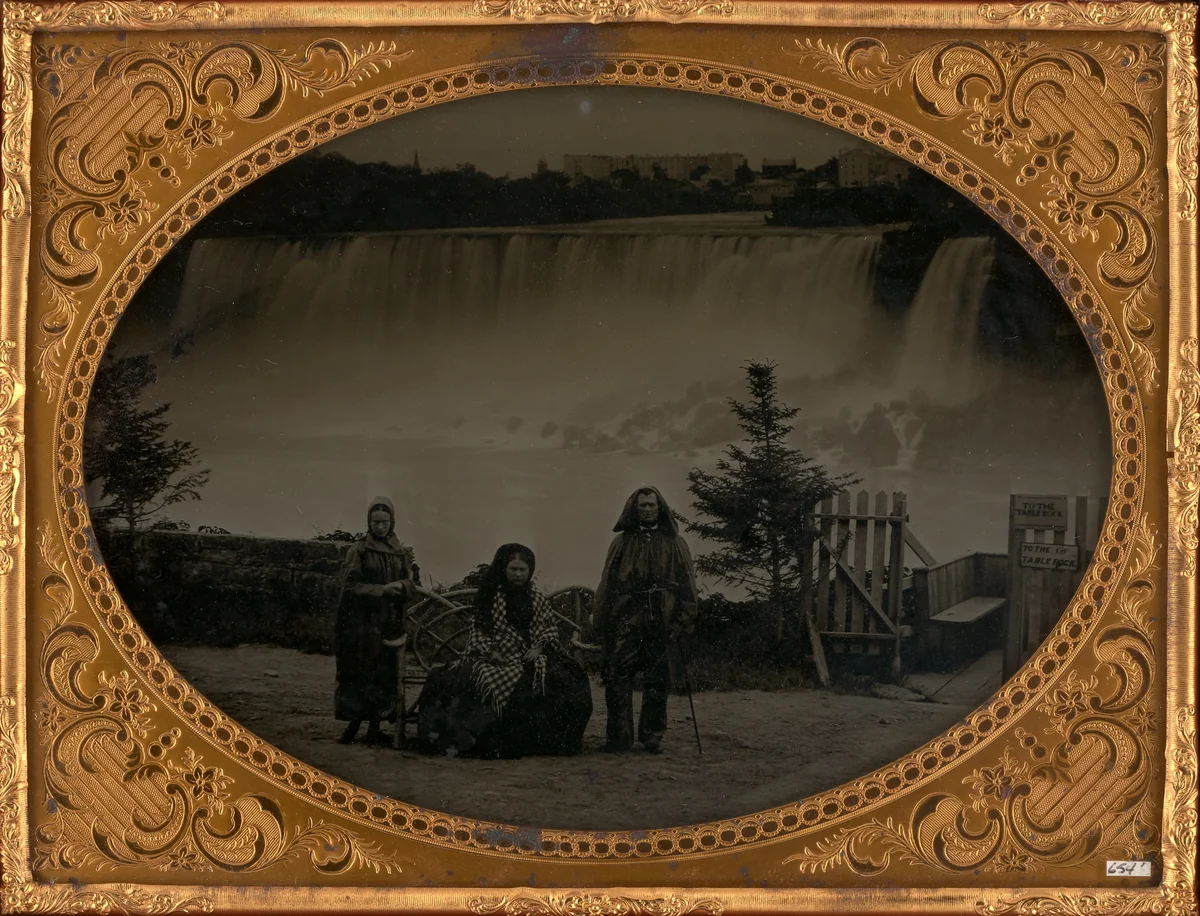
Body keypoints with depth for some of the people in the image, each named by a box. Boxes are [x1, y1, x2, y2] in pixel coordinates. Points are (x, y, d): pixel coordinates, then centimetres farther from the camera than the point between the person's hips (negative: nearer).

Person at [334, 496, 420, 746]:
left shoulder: (401, 553, 12)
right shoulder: (358, 550, 0)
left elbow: (413, 582, 7)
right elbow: (351, 585, -7)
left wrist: (401, 586, -16)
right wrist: (380, 590, -18)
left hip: (389, 622, 4)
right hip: (362, 622, -4)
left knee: (384, 674, 2)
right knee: (359, 672, -7)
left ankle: (374, 728, 8)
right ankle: (354, 723, -1)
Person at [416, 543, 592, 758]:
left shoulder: (537, 599, 13)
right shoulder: (490, 597, 6)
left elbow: (550, 628, 13)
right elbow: (477, 629, 4)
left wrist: (538, 648, -5)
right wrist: (490, 651, -11)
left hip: (529, 659, 2)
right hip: (496, 659, -2)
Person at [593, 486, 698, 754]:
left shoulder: (674, 543, 12)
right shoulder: (623, 542, 13)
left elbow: (686, 583, 6)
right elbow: (607, 582, 10)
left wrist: (683, 619, -5)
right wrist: (602, 619, 1)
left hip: (661, 622, 0)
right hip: (625, 621, 0)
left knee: (656, 681, 2)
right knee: (617, 676, -7)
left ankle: (652, 737, 8)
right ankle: (618, 736, -3)